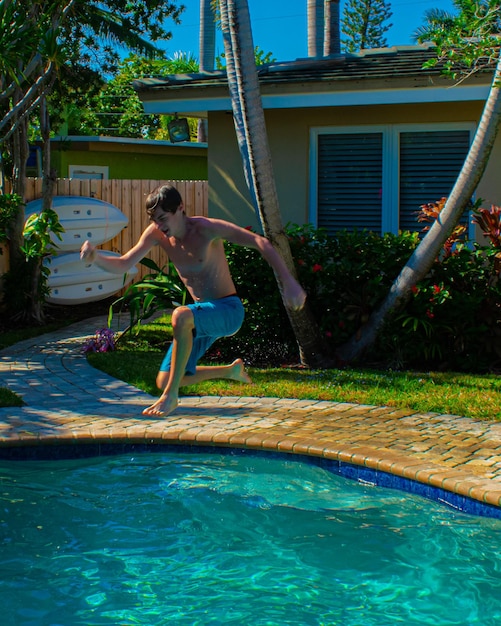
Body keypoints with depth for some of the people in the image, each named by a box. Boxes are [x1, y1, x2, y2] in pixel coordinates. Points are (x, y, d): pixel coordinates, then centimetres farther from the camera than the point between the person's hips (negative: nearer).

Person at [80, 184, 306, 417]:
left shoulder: (206, 228, -19)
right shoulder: (156, 233, -2)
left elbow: (261, 243, -24)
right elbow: (122, 265, -2)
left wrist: (288, 282, -35)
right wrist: (94, 257, -24)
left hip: (228, 311, -7)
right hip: (202, 315, 7)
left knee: (181, 316, -39)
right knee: (163, 381, 6)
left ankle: (171, 397, -24)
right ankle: (232, 370, 29)